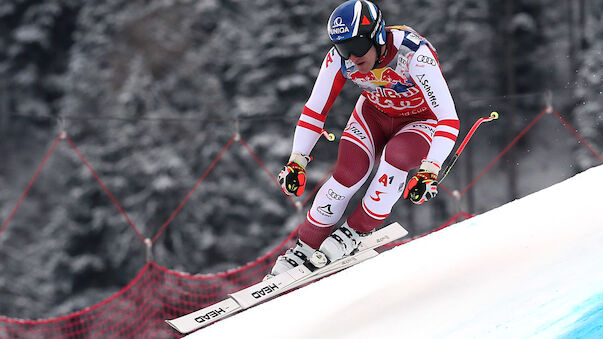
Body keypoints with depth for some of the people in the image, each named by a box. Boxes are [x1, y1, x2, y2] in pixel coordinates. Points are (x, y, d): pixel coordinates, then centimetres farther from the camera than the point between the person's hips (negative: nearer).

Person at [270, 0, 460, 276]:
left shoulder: (415, 55, -38)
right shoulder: (339, 59, -23)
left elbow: (448, 119, -40)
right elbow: (314, 111, -10)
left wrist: (429, 173, -49)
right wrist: (296, 163, -16)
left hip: (421, 122, -3)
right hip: (374, 114, 3)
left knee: (396, 155, -33)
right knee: (348, 173, -20)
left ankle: (355, 231, -15)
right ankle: (306, 247, -2)